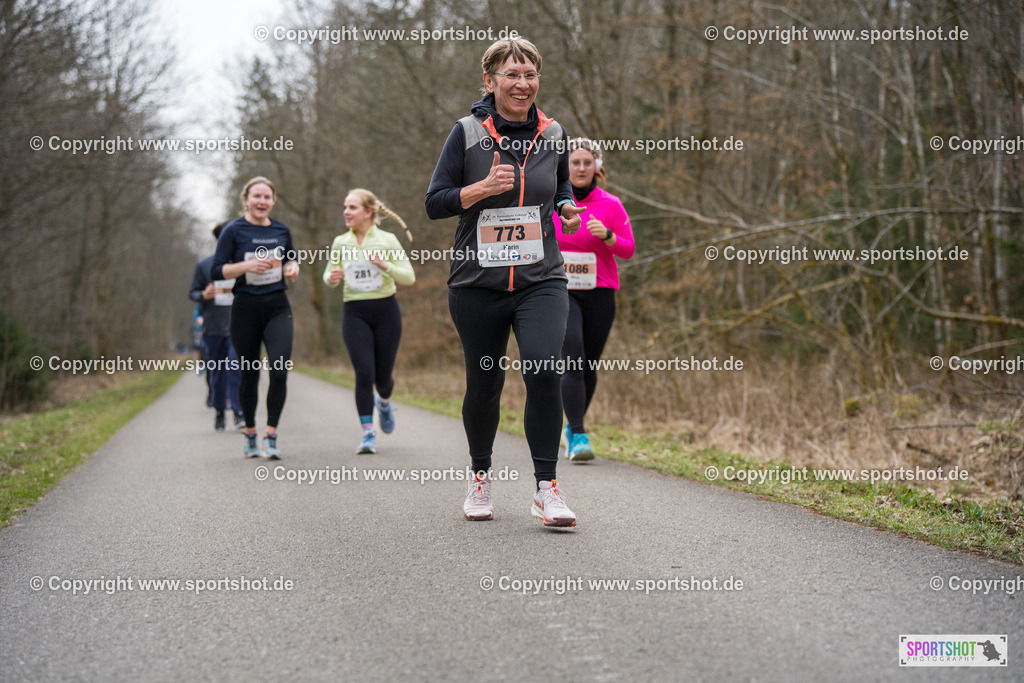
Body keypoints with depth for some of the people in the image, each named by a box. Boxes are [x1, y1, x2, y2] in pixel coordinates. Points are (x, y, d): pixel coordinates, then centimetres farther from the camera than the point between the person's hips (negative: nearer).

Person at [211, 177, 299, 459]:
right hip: (246, 308, -2)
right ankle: (250, 434, 26)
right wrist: (247, 265, -20)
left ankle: (271, 436, -7)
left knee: (279, 371, -15)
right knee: (249, 375, 7)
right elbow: (216, 271, -6)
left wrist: (293, 269, 1)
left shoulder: (282, 230, 8)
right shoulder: (234, 231, -4)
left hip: (277, 308, 2)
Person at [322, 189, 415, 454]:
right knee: (364, 373, -13)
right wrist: (332, 278, -9)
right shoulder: (340, 243, 4)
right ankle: (368, 434, -6)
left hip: (385, 311, -1)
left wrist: (386, 266, -22)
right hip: (355, 314, 1)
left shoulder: (387, 241, -3)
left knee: (382, 376, 5)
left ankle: (383, 402, 43)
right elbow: (329, 275, 16)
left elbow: (409, 277, -4)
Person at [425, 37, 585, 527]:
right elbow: (435, 203, -4)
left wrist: (568, 208, 3)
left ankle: (546, 487, -10)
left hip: (541, 280, 1)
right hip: (477, 284, -1)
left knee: (543, 370, -19)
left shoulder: (552, 134, 6)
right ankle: (480, 476, 32)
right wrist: (484, 187, -18)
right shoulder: (467, 133, -3)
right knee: (484, 384, 8)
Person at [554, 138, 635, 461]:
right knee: (573, 362, -18)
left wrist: (607, 235, -17)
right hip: (561, 292, -2)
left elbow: (628, 249, 1)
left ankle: (573, 425, 31)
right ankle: (578, 438, -20)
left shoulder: (611, 205, 4)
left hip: (599, 294, 2)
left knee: (589, 367, 7)